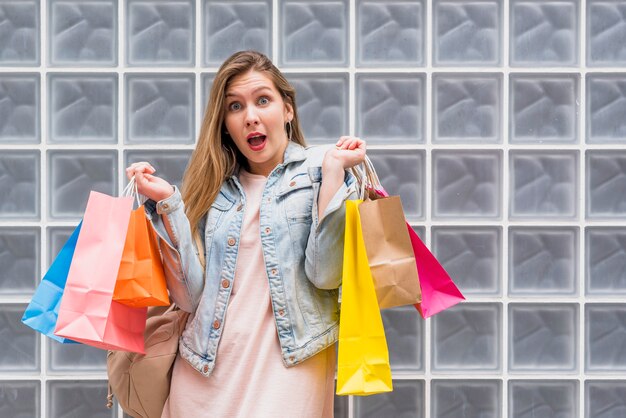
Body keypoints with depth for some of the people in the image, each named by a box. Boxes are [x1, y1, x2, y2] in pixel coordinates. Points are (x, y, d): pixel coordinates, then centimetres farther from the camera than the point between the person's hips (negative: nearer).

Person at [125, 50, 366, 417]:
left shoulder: (318, 170, 0)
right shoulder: (213, 187, 9)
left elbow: (325, 274, -12)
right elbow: (191, 294, 1)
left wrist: (334, 171, -14)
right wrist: (167, 202, -3)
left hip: (288, 364, -3)